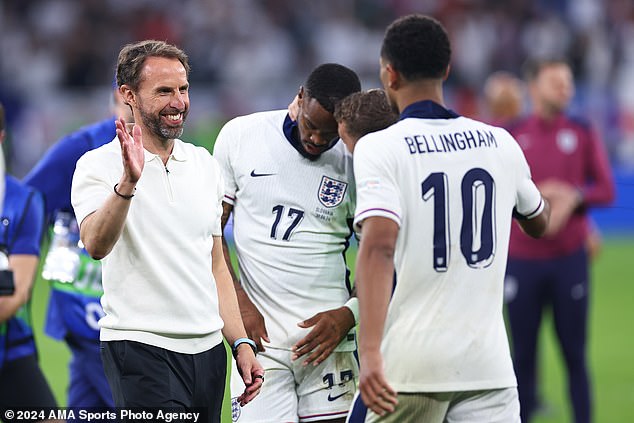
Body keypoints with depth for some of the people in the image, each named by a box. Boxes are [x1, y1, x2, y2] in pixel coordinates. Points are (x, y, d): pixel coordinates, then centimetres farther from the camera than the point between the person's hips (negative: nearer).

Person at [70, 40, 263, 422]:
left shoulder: (204, 164, 14)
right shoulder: (100, 165, -4)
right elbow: (97, 245, -23)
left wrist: (241, 343, 12)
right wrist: (128, 181, -37)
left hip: (208, 348, 6)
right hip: (140, 347, -6)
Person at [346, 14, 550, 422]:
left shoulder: (379, 148, -6)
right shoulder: (500, 143, 9)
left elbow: (378, 247, -20)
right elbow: (539, 222, 28)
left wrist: (370, 353, -27)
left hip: (409, 365, -3)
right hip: (489, 362, 3)